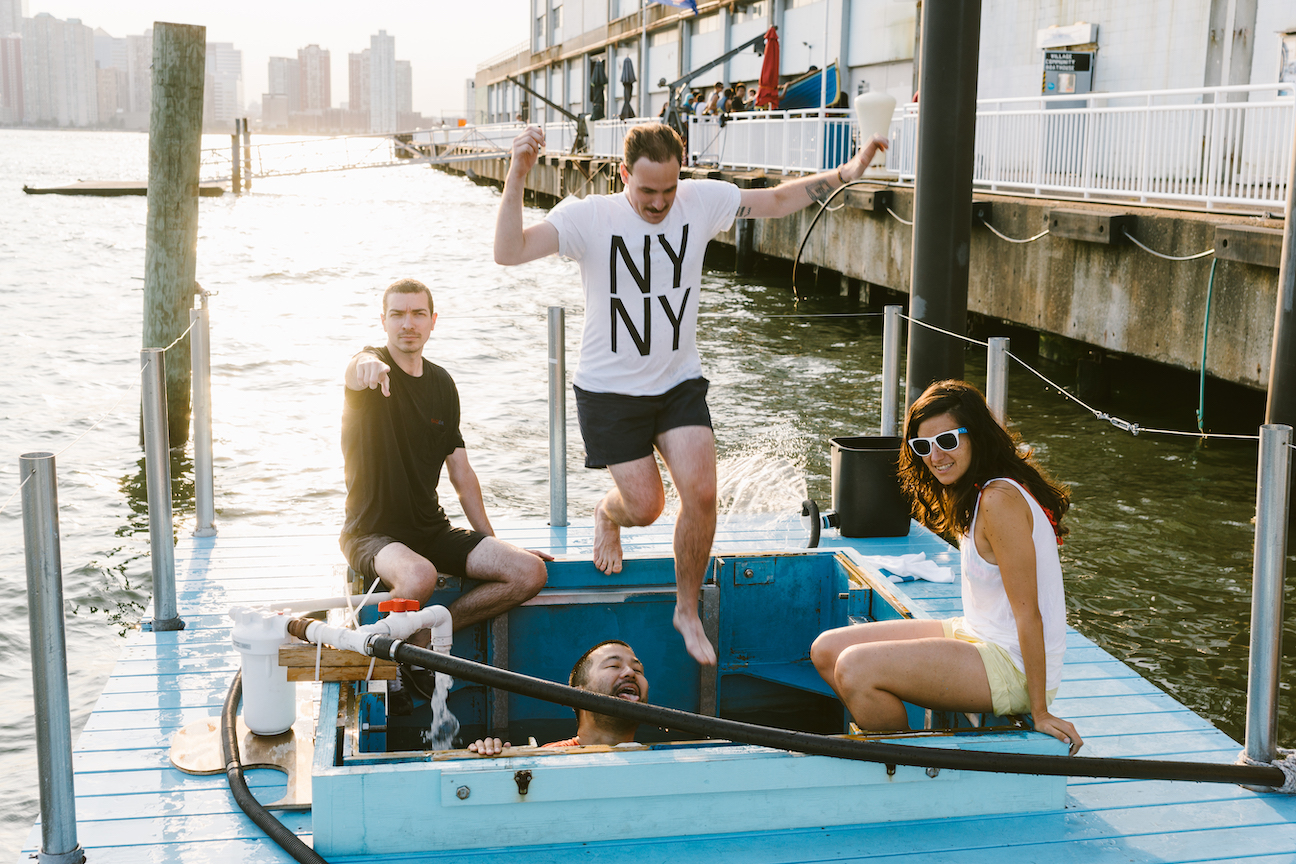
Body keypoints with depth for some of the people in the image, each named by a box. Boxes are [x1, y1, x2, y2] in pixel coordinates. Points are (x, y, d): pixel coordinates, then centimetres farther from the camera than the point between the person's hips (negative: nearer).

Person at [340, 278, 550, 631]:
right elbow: (357, 368, -36)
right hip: (372, 533, -6)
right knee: (419, 576, -39)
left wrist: (493, 544, 12)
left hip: (431, 529, 6)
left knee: (530, 572, -13)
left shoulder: (441, 383, 10)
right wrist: (367, 366, -62)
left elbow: (461, 474, 14)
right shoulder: (371, 367, -7)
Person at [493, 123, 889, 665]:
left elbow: (779, 199, 6)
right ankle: (607, 514, 37)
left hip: (680, 383, 3)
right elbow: (509, 252, -26)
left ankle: (687, 611, 10)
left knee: (701, 492, -12)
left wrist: (846, 173, -5)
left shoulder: (702, 202, -5)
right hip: (610, 391, -2)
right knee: (645, 506, -4)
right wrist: (516, 179, -40)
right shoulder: (588, 217, -15)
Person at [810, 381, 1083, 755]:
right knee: (826, 650, 3)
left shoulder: (1000, 499, -22)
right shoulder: (974, 492, 8)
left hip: (1013, 667, -10)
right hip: (978, 636, 10)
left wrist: (1040, 712, -18)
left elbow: (1028, 612, -21)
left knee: (855, 668, -22)